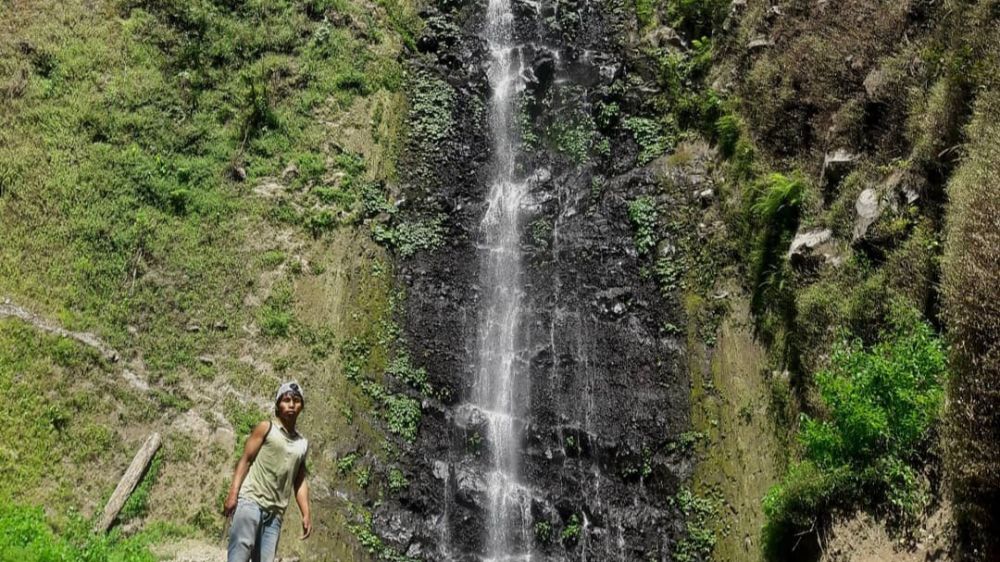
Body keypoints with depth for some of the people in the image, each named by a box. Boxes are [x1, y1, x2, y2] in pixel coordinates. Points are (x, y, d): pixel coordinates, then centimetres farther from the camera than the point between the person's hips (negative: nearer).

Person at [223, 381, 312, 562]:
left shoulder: (303, 444, 16)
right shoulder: (266, 428, 4)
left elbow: (300, 481, 17)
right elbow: (245, 460, 0)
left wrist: (306, 514, 7)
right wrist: (233, 493, -11)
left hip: (275, 511, 5)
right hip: (250, 500, -5)